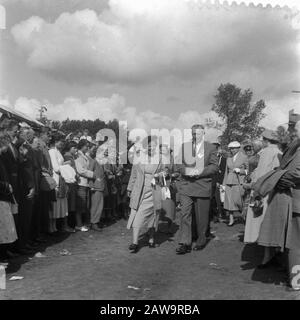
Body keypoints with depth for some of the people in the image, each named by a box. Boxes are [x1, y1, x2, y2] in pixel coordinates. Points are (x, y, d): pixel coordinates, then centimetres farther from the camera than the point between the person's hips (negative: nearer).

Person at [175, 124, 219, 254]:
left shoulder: (211, 148, 4)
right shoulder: (184, 146, 11)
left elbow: (214, 167, -2)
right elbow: (177, 165, 8)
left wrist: (200, 172, -16)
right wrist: (186, 170, -13)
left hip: (202, 186, -1)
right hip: (186, 185, 2)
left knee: (201, 216, 9)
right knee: (185, 213, -6)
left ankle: (201, 240, 27)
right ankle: (185, 243, -2)